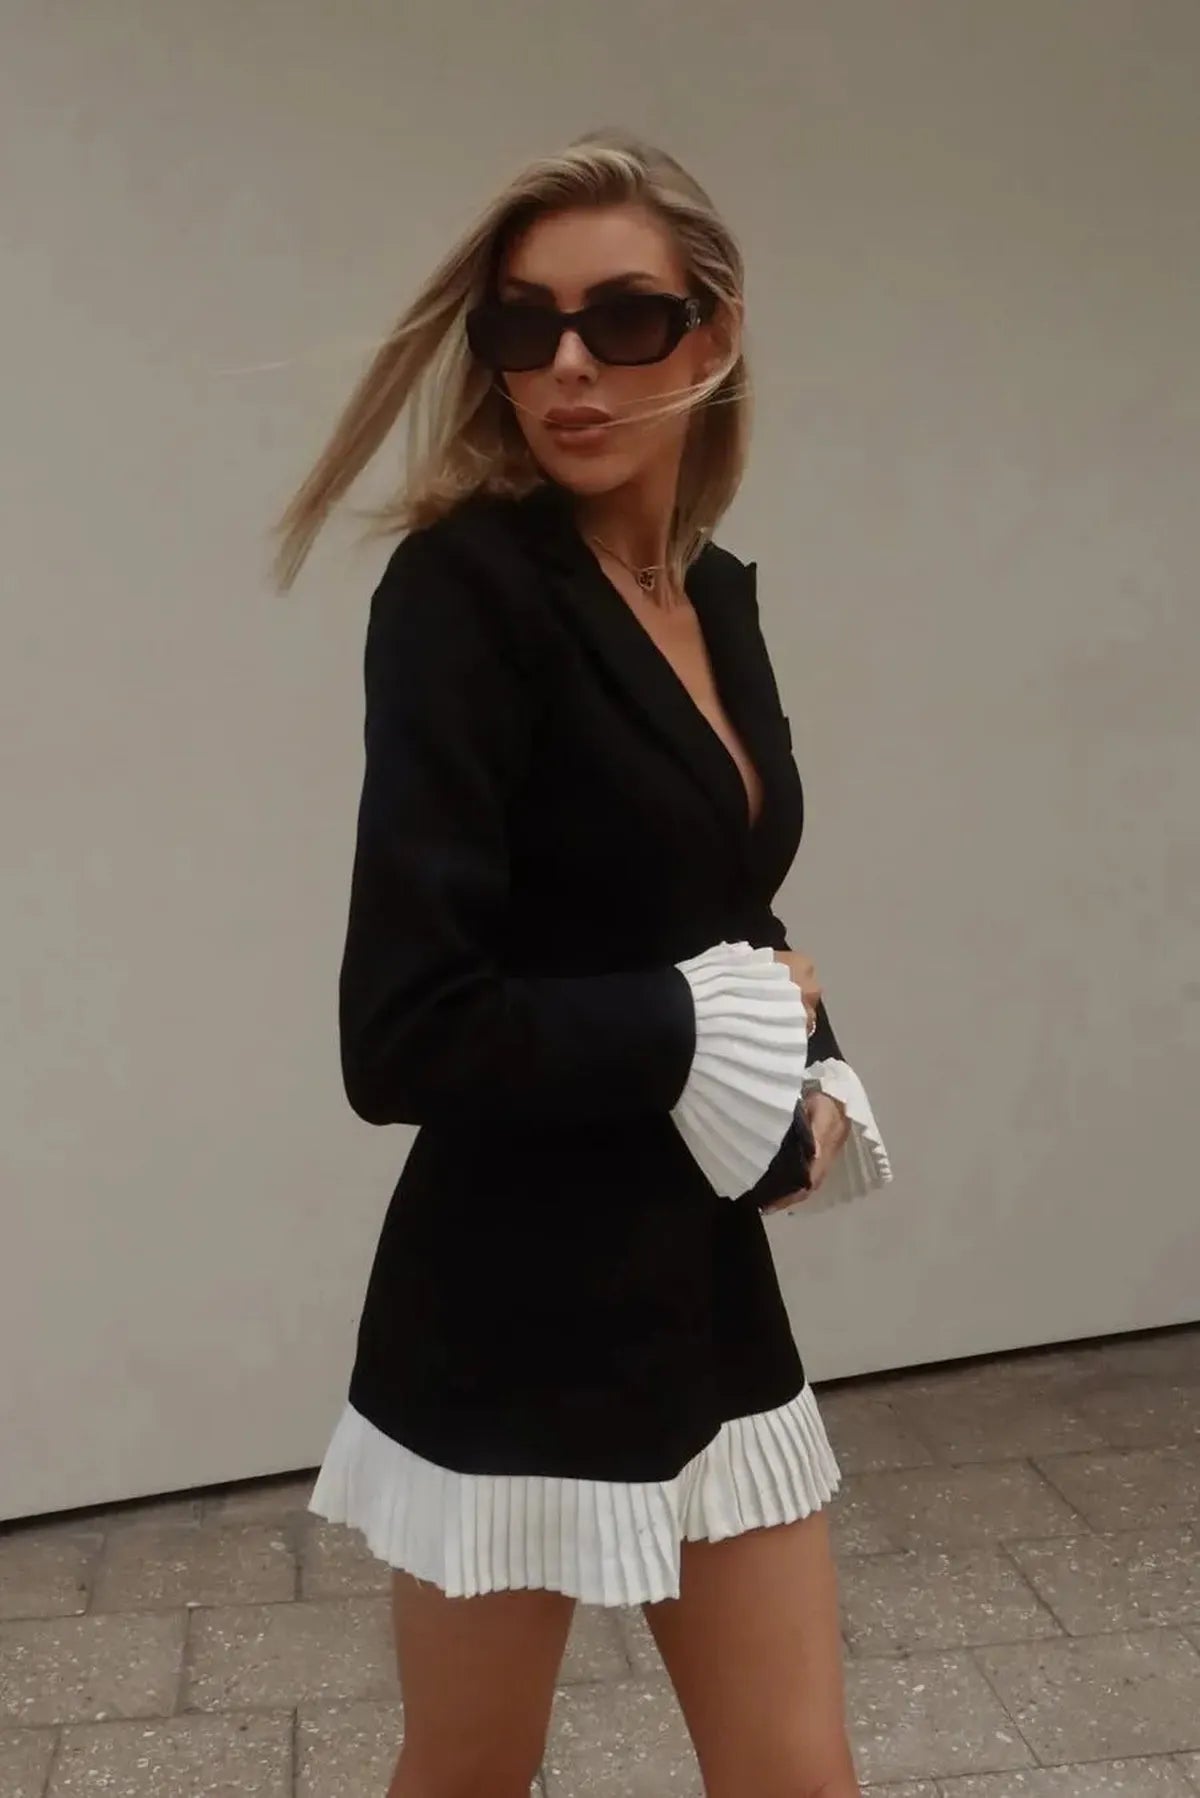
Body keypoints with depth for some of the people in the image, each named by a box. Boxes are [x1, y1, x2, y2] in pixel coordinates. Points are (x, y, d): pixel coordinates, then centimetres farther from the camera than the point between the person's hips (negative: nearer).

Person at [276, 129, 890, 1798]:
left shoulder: (719, 595, 5)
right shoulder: (465, 585, -17)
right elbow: (405, 1036, -24)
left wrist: (796, 1079, -1)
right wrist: (711, 1027, -12)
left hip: (704, 1282, 6)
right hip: (515, 1315, -6)